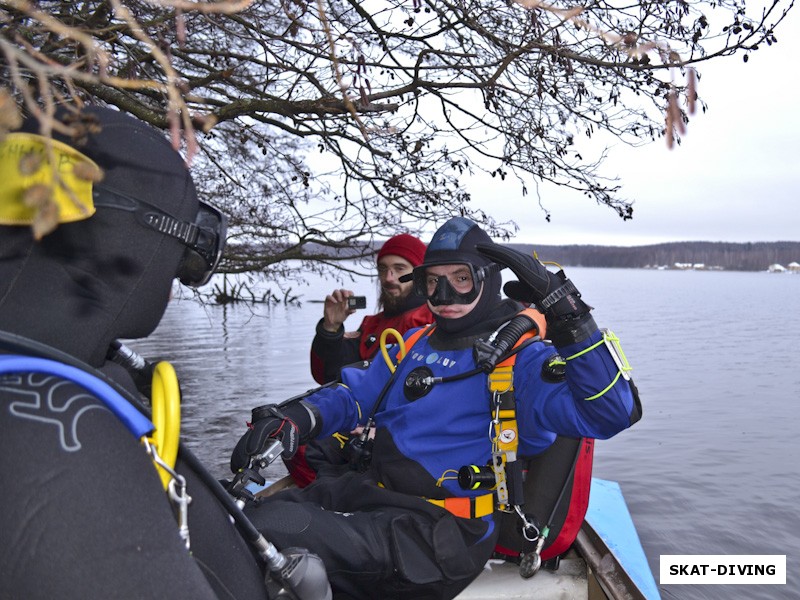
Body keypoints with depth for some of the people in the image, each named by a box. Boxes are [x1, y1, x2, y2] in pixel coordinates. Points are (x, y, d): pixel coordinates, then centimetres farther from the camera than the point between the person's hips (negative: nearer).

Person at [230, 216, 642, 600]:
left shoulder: (520, 359, -4)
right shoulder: (414, 344, 17)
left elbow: (612, 412, -17)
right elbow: (353, 395, 21)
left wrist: (565, 311, -22)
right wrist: (293, 419, -1)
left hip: (439, 530, -7)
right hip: (366, 490, 7)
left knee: (269, 530, -26)